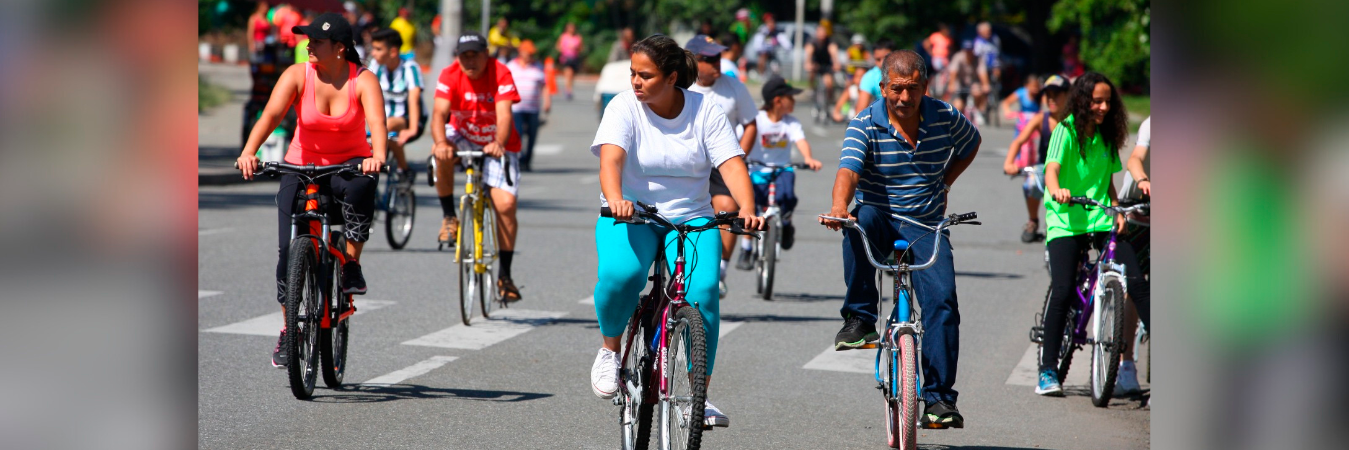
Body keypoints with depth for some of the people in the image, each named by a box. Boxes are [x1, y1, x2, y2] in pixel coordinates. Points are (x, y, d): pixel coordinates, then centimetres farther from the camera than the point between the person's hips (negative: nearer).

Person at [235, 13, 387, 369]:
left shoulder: (363, 81, -14)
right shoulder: (297, 76, -11)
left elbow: (376, 120, -30)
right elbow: (271, 114, -24)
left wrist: (377, 156, -51)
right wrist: (249, 152, -42)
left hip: (349, 165, -1)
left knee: (361, 187, -38)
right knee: (289, 247, -10)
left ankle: (351, 264, -19)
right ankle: (289, 329, 8)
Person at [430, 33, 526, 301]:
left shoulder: (501, 74, -20)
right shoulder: (450, 75, -16)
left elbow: (504, 115, -31)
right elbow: (440, 112, -28)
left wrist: (499, 144, -51)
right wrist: (440, 143, -48)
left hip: (497, 146, -1)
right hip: (463, 137, 1)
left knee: (506, 204, -15)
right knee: (444, 155, -34)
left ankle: (504, 275, -2)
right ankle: (449, 217, -13)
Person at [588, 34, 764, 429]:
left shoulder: (705, 111, -1)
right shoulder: (624, 107, -6)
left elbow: (732, 164, -11)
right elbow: (611, 157, -23)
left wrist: (747, 209, -31)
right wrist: (615, 200, -44)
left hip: (691, 219, 1)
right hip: (630, 216, -1)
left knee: (703, 291, -24)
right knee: (620, 274, -32)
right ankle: (610, 349, -3)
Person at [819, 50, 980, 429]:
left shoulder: (945, 118, -1)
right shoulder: (865, 125, -9)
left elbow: (970, 145, 22)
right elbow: (848, 170, -26)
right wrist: (839, 206, -47)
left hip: (926, 227, 2)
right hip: (880, 220, -1)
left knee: (942, 298, -20)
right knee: (861, 218, -38)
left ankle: (939, 397, -13)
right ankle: (859, 318, -25)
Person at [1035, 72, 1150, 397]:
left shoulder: (1106, 136, 14)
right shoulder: (1066, 131, -4)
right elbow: (1052, 169, -19)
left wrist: (1117, 210, 5)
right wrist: (1057, 190, -40)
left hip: (1101, 222, 5)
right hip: (1066, 222, -5)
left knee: (1136, 282, -13)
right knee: (1063, 292, -15)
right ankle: (1047, 371, -7)